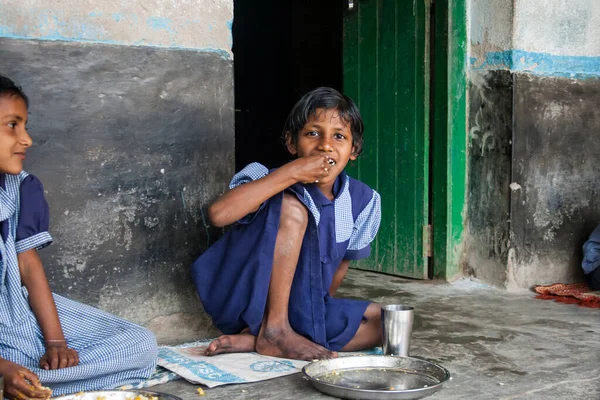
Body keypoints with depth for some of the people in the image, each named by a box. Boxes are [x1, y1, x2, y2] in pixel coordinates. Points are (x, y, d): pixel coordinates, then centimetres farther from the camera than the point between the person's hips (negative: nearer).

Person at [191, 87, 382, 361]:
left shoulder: (361, 202, -2)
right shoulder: (276, 185, -15)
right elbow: (218, 213, -34)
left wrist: (318, 312, 11)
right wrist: (291, 173, -33)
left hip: (301, 308, 6)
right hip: (248, 303, -6)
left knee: (382, 321, -14)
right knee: (292, 208, -23)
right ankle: (274, 332, -20)